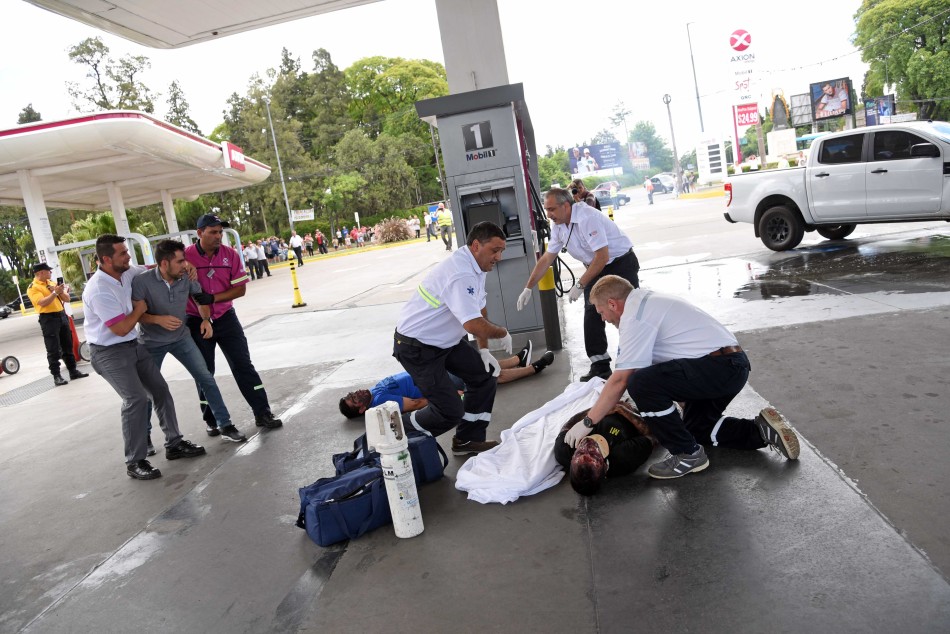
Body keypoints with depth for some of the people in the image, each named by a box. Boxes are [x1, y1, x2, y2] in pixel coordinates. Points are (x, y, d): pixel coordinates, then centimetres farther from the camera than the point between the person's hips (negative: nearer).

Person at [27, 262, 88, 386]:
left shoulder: (52, 283, 15)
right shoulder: (33, 287, -6)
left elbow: (67, 299, 12)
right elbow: (43, 303, -21)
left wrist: (61, 291, -6)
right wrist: (55, 292, -25)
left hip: (62, 315, 7)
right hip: (48, 319, -7)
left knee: (68, 346, 11)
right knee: (54, 350, -6)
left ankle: (73, 371, 19)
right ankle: (56, 376, -2)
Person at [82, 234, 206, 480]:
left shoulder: (127, 273, -1)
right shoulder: (99, 291, -25)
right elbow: (121, 328, -23)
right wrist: (140, 308, -10)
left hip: (133, 345, 8)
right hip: (109, 353, -8)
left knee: (160, 390, 8)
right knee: (136, 399, -17)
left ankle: (174, 444, 19)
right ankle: (134, 462, -6)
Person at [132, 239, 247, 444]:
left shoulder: (187, 278, -14)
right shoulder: (141, 281, -25)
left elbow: (201, 298, 4)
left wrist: (206, 319, -12)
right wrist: (159, 319, -34)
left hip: (181, 337, 3)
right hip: (152, 343, -2)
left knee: (206, 378, -3)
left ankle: (225, 425, 5)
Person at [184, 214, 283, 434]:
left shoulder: (229, 254, -6)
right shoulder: (185, 256, -14)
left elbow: (240, 289, -6)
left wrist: (212, 298, -16)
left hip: (225, 317, 2)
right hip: (197, 321, -2)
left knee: (243, 364, 2)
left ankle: (262, 413, 8)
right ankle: (211, 420, 23)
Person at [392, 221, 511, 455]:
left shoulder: (475, 267, 4)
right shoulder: (460, 274, -29)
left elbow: (479, 312, 12)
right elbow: (473, 324, -35)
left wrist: (484, 350, 4)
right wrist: (502, 333, -16)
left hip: (446, 340, 10)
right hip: (417, 347, -10)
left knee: (486, 375, 7)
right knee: (450, 411, -9)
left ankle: (468, 440, 19)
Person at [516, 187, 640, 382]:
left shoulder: (587, 218, -27)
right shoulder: (558, 227, 0)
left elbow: (602, 257, -30)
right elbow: (546, 259, 8)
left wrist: (580, 285, -25)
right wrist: (528, 288, 6)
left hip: (621, 264, -8)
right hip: (596, 269, 8)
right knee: (592, 317, 0)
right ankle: (600, 366, 6)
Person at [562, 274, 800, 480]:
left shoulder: (635, 317, -14)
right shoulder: (646, 302, 16)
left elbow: (620, 380, -17)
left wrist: (587, 423, -11)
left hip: (719, 367, -11)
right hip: (733, 365, 11)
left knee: (640, 383, -23)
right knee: (696, 427, 25)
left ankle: (687, 454, -8)